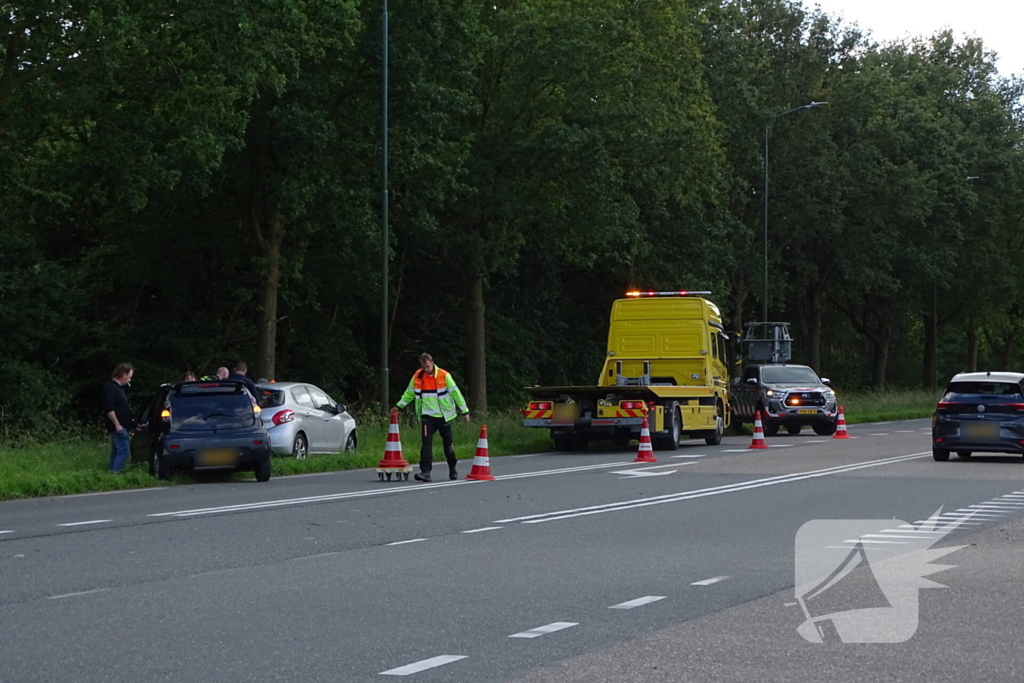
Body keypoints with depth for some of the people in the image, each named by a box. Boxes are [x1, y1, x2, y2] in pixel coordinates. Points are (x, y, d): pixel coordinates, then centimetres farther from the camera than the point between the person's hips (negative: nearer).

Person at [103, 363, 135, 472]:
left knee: (115, 452, 12)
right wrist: (117, 424, -23)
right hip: (119, 427, -11)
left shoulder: (118, 387, 18)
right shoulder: (111, 388, -14)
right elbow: (109, 409, -22)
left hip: (120, 427, 11)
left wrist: (133, 423, 25)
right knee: (123, 451, -14)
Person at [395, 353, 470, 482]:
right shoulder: (417, 377, 1)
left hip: (443, 416, -1)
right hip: (427, 416, 1)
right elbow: (409, 393, 16)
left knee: (448, 444, 10)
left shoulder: (444, 376, -8)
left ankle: (452, 470, 27)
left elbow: (456, 393, -3)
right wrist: (399, 406, 14)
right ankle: (425, 471, -16)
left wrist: (464, 411, -2)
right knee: (426, 443, -12)